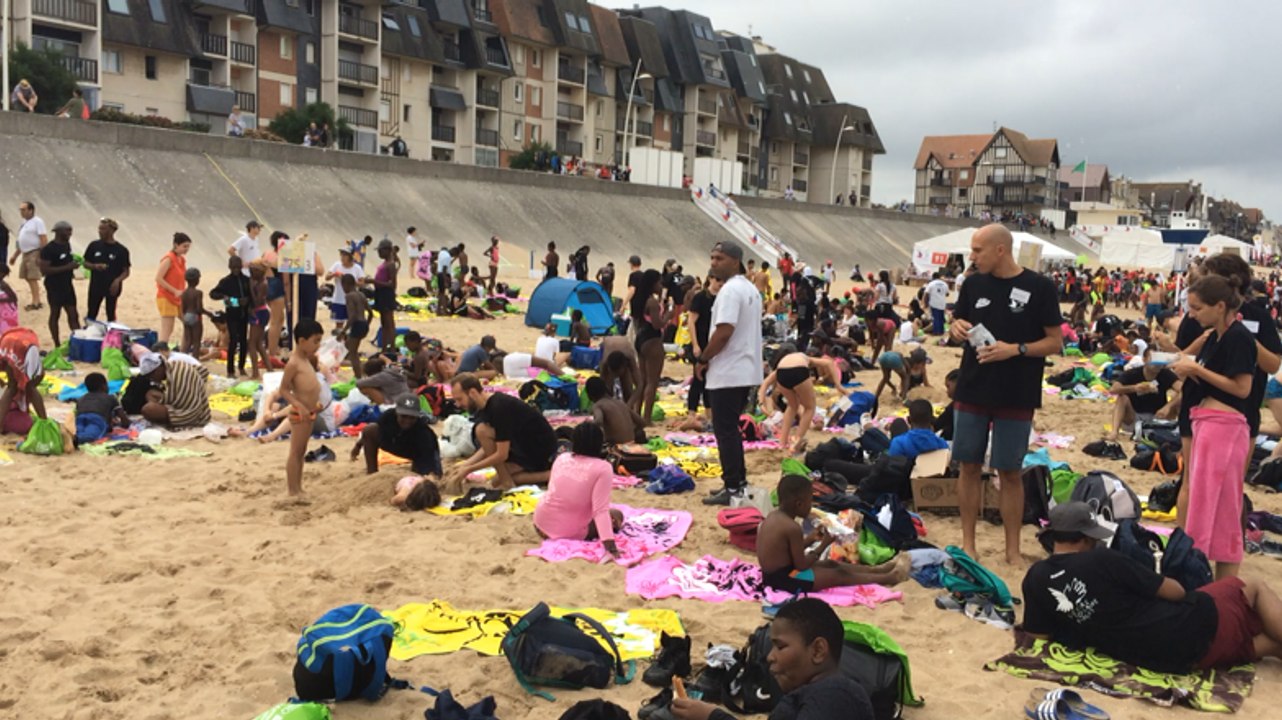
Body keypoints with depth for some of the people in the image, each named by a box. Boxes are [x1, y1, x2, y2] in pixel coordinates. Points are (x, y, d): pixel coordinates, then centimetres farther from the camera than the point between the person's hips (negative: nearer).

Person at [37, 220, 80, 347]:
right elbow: (44, 270, -23)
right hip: (54, 287, -7)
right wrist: (67, 267, -26)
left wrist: (73, 266, 5)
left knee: (73, 314, 7)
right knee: (55, 314, 6)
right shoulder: (48, 249, -18)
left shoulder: (67, 244, 7)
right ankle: (57, 346, 14)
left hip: (67, 285, 7)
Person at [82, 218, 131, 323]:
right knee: (91, 314, 7)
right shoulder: (94, 246, 1)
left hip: (112, 287, -2)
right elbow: (85, 263, 8)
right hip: (96, 286, 2)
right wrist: (94, 266, -14)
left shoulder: (121, 250, -6)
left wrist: (118, 280, -21)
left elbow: (126, 271, -2)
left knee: (111, 315, 8)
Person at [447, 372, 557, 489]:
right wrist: (466, 464, 0)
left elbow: (501, 455, -22)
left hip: (540, 448, -10)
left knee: (482, 430, -18)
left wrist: (469, 469, -15)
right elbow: (489, 447, 11)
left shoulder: (499, 408, -24)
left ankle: (507, 483, -10)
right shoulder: (487, 406, 5)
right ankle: (548, 476, 8)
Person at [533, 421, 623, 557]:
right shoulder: (602, 468, -19)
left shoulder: (561, 458, -2)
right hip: (570, 533, -5)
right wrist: (610, 545, -29)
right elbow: (600, 510, -26)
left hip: (541, 525, 5)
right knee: (616, 515, 13)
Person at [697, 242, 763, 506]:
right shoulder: (750, 289, 15)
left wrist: (703, 359, -12)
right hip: (746, 370, 10)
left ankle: (733, 488, -1)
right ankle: (738, 480, 23)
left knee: (725, 430, -4)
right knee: (731, 428, 18)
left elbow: (723, 332, -25)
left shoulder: (730, 290, -17)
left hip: (727, 373, -10)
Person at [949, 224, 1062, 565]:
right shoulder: (973, 285, 4)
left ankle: (1013, 549, 17)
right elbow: (957, 325, 14)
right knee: (969, 466, 7)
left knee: (1010, 472, 4)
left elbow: (1054, 342, -5)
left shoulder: (1039, 288, -7)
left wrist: (1016, 349, -21)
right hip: (972, 392, 3)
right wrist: (958, 328, -10)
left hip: (1016, 398, -3)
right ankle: (968, 543, 19)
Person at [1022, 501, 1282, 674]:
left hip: (1169, 660, 5)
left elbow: (1039, 634, 6)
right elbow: (1172, 591, -6)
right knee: (1256, 588, 22)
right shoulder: (1101, 559, -14)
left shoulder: (1035, 577, -2)